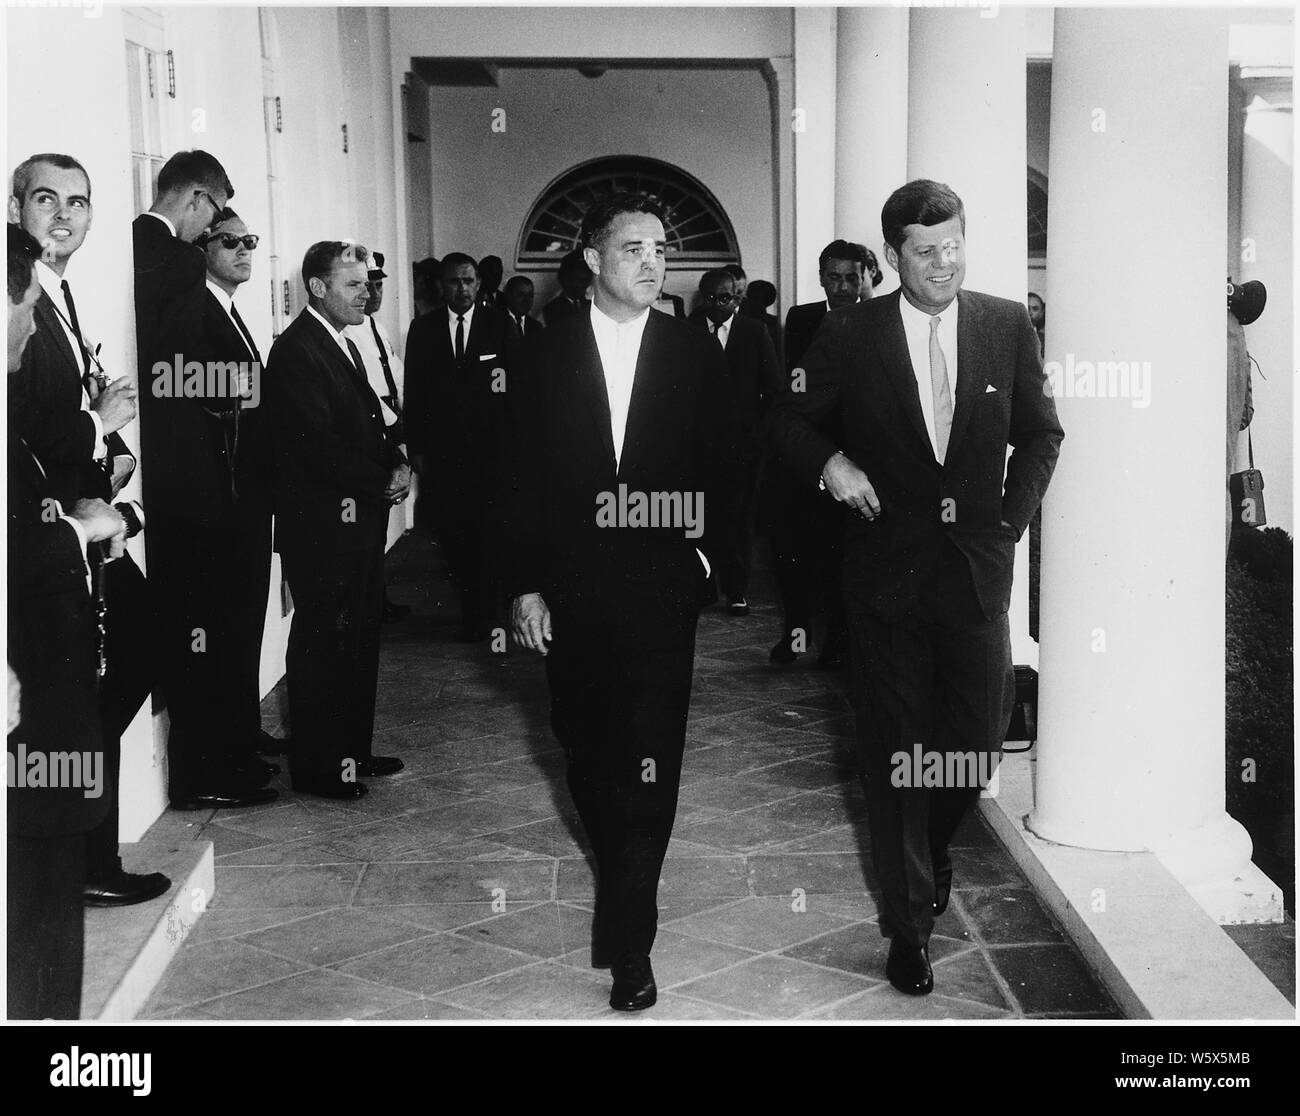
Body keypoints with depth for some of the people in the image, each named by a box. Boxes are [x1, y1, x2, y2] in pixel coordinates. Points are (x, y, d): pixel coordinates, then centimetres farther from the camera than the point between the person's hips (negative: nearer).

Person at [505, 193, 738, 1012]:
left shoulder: (697, 353, 4)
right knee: (587, 749, 12)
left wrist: (705, 548, -3)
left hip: (661, 587, -1)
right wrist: (525, 585, -1)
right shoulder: (547, 354, 4)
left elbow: (723, 467, 8)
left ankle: (629, 941, 3)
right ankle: (622, 877, 35)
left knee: (650, 759, -4)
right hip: (571, 591, 2)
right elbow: (524, 476, 3)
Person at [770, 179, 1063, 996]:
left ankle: (933, 846, 41)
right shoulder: (850, 336, -3)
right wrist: (830, 461, -11)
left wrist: (1012, 516, 1)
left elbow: (1041, 434, 11)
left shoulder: (1008, 327, 2)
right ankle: (911, 923, 20)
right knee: (896, 749, 6)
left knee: (981, 737, 6)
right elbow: (790, 420, 7)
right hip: (887, 568, -1)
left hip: (977, 565, 2)